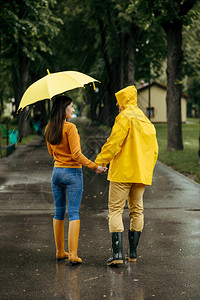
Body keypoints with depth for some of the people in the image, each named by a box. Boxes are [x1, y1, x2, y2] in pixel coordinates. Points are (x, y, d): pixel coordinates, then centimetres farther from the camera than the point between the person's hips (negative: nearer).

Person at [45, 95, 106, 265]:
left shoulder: (49, 129, 6)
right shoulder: (70, 127, -15)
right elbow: (76, 154, -18)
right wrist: (94, 167, -12)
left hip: (56, 172, 7)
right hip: (72, 173, -7)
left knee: (59, 212, 14)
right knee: (74, 213, -4)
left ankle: (60, 251, 21)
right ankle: (73, 254, -8)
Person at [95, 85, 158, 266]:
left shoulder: (124, 117, -8)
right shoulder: (147, 121, 16)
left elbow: (114, 142, -17)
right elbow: (154, 150, 18)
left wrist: (100, 161, -8)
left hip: (122, 173, -7)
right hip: (142, 174, 7)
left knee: (116, 210, -5)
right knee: (137, 210, 13)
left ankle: (117, 253, -14)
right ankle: (133, 252, 16)